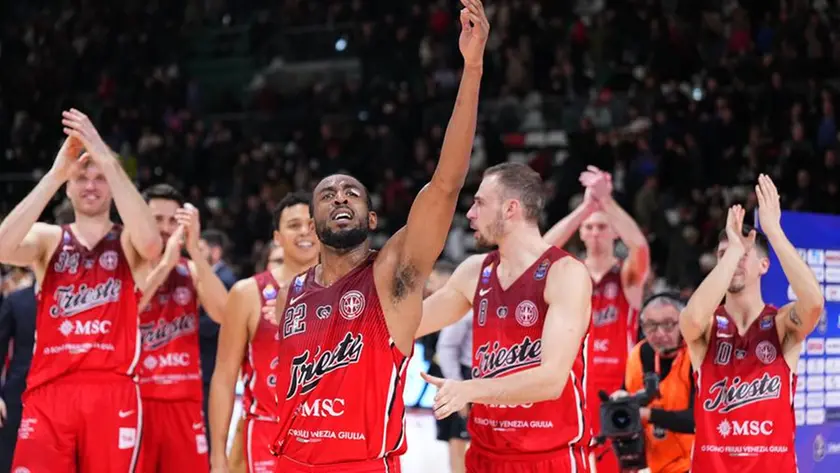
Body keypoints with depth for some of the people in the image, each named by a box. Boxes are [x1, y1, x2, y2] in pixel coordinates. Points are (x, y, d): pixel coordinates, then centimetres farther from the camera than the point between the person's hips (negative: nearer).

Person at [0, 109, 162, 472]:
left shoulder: (128, 243, 10)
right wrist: (55, 174, -16)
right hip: (49, 391, 1)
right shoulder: (48, 239, 13)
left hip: (112, 392, 0)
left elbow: (151, 243, -16)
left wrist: (107, 161, -20)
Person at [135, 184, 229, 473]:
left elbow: (222, 314, -10)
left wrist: (194, 249, -18)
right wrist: (165, 263, -22)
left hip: (184, 404, 3)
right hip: (136, 401, -3)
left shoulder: (192, 271, 9)